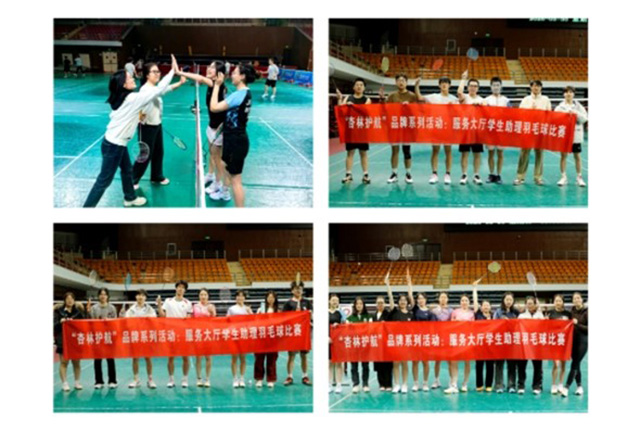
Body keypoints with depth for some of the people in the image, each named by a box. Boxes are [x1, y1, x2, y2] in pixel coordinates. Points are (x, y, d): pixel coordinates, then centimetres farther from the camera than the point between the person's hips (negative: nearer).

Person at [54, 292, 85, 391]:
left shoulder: (78, 310, 6)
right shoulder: (58, 310, -1)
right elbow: (54, 325, -5)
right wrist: (60, 321, -21)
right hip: (62, 341, -2)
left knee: (76, 362, 7)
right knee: (64, 362, -1)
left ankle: (77, 382, 17)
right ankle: (64, 384, 3)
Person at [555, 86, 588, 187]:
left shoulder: (578, 106, 4)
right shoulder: (560, 107, 4)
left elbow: (584, 118, -5)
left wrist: (576, 114, -19)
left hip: (576, 134, 0)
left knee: (577, 156, 4)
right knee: (563, 155, 3)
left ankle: (579, 178, 11)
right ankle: (563, 177, 10)